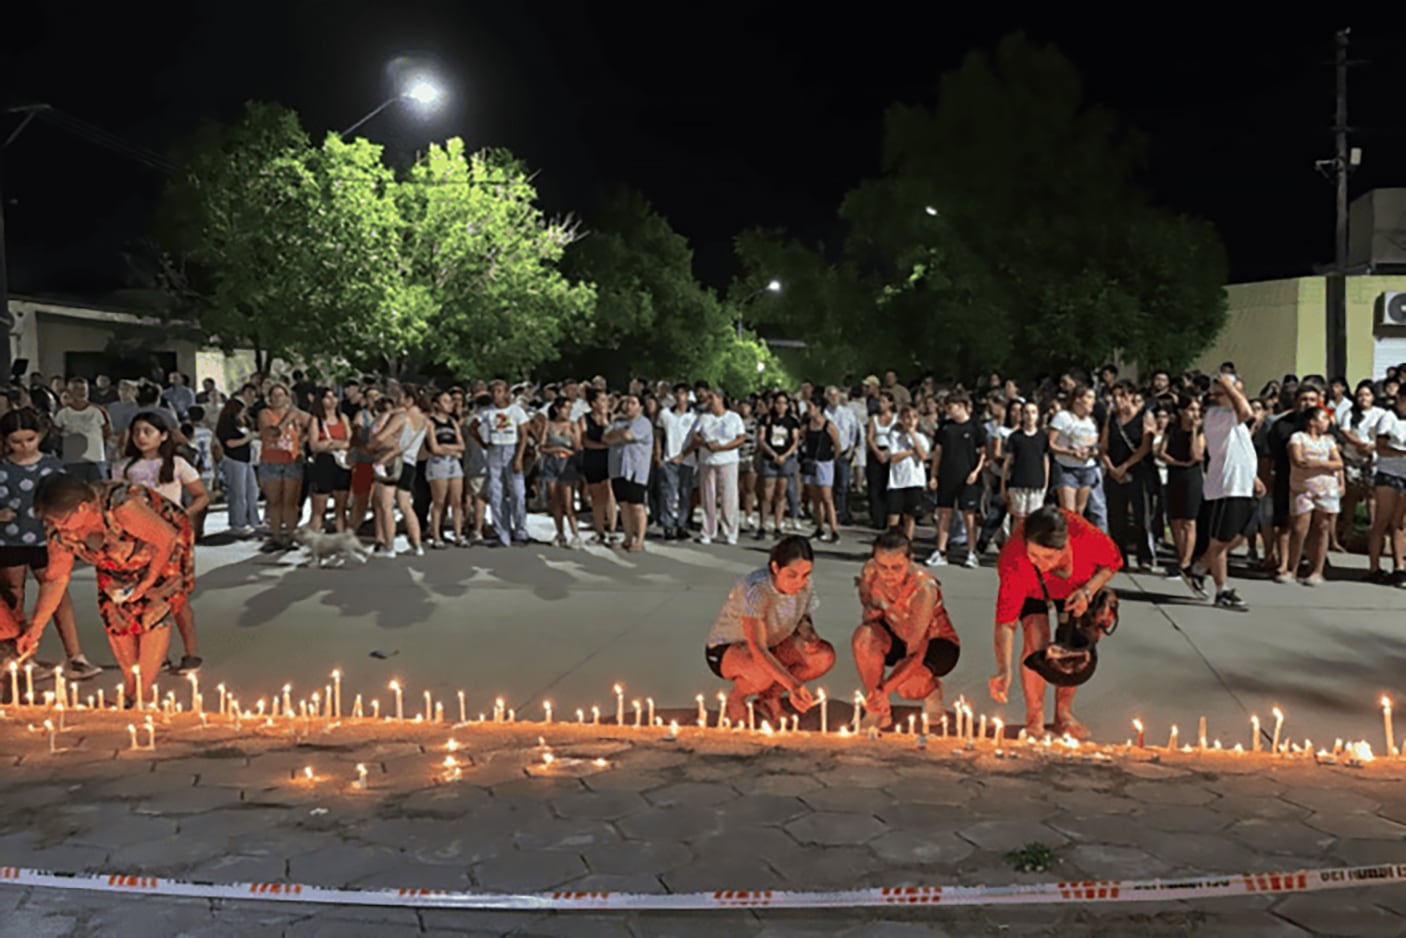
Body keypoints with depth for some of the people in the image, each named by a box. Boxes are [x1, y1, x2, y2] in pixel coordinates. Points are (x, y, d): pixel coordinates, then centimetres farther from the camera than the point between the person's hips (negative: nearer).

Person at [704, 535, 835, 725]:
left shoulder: (804, 587, -14)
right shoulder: (755, 590, -33)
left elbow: (804, 618, 6)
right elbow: (758, 649, -40)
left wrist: (807, 633, -20)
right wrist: (793, 685, -51)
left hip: (771, 647, 6)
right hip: (724, 651, -6)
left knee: (824, 655, -16)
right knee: (764, 671, -40)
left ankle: (769, 696, 4)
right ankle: (735, 698, -4)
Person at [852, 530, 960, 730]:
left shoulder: (924, 588, -33)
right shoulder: (869, 572, -18)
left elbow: (917, 652, -36)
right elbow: (870, 616, -4)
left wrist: (883, 688, -47)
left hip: (935, 644, -4)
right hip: (898, 638, 4)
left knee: (906, 678, -35)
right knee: (864, 635, -30)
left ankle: (931, 690, 4)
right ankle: (878, 711, -14)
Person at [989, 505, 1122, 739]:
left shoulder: (1087, 536, -42)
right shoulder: (1014, 562, -43)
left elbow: (1113, 562, -17)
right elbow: (1005, 622, -40)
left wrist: (1088, 591, -33)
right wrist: (1004, 670, -52)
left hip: (1077, 584, 2)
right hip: (1031, 589, -2)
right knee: (1037, 644, -18)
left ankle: (1064, 712, 17)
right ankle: (1034, 717, -1)